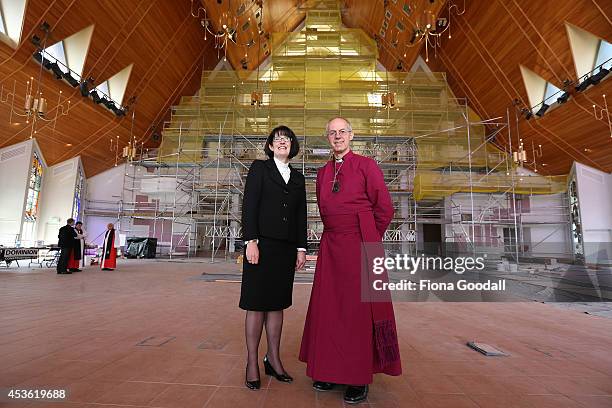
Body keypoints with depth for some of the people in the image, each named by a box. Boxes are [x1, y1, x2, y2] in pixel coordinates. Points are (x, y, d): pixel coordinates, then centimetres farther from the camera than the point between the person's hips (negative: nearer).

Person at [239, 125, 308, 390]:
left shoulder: (298, 177, 16)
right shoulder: (259, 168, 5)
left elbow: (301, 215, 13)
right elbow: (249, 205, -4)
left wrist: (301, 248, 6)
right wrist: (251, 241, -13)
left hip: (286, 247, 4)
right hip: (262, 244, -4)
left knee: (277, 303, 10)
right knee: (256, 304, 2)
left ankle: (273, 360, 22)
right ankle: (252, 363, 16)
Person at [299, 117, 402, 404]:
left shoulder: (366, 165, -1)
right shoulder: (323, 172, 14)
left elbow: (385, 208, -1)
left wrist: (369, 239, 5)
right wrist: (337, 234, 14)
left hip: (360, 245, -5)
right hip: (331, 245, 5)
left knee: (359, 308, 2)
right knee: (328, 307, 9)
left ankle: (360, 379, 17)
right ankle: (331, 370, 25)